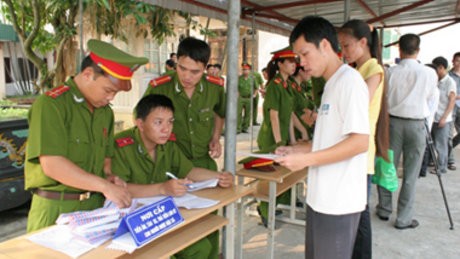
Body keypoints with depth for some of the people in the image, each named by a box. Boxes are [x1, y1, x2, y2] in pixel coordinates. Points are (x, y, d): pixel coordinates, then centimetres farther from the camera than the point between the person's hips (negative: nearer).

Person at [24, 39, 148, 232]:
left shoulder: (106, 112, 9)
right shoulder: (51, 105, -11)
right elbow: (52, 165, -20)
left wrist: (108, 176, -3)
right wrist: (105, 186, -20)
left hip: (95, 205, 5)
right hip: (56, 209, -5)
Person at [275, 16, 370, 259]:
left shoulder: (350, 80, -14)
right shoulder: (331, 84, 14)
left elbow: (360, 141, -22)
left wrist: (306, 159, -21)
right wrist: (297, 150, 8)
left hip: (338, 202, -9)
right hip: (321, 197, 9)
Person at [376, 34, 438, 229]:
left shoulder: (390, 72, -6)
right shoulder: (429, 73, -7)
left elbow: (383, 98, -1)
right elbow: (431, 99, 5)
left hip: (393, 121, 2)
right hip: (416, 124, -1)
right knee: (410, 173, 6)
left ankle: (384, 209, 25)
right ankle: (404, 218, 13)